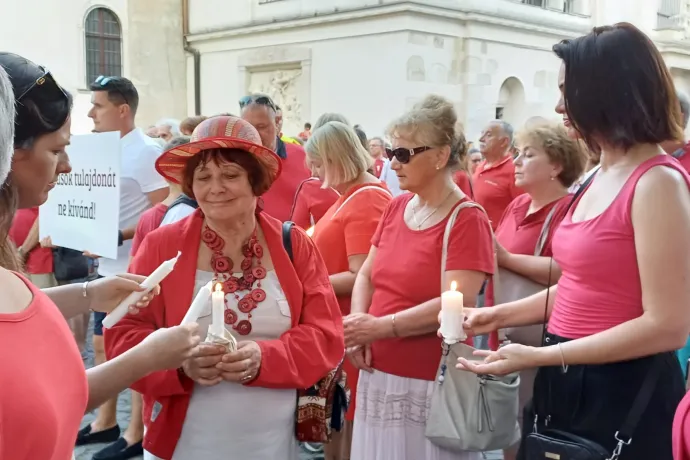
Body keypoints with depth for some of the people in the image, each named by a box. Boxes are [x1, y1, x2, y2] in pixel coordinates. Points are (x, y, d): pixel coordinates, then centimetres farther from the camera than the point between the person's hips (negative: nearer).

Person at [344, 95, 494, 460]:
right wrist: (358, 325, -8)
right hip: (379, 374, 6)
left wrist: (379, 326, -19)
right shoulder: (395, 208, 7)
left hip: (430, 383, -6)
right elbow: (366, 276, 10)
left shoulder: (467, 220, -13)